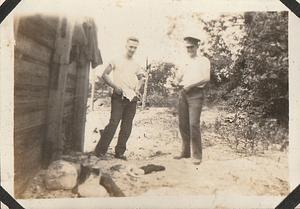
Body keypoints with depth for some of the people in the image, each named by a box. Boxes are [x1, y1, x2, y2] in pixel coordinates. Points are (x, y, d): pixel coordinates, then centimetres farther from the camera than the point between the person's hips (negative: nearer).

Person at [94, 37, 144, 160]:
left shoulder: (136, 65, 15)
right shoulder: (117, 61, 2)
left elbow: (140, 78, 31)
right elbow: (105, 74, 1)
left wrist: (137, 89, 12)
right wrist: (115, 86, -11)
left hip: (132, 99, 5)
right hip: (119, 97, -5)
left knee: (127, 126, 4)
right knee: (114, 123, -13)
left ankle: (120, 152, 12)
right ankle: (100, 150, -7)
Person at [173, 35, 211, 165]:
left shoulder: (203, 61, 3)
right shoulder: (185, 62, 21)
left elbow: (206, 78, -10)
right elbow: (178, 80, 20)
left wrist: (191, 85, -10)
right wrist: (180, 71, 1)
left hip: (195, 93, -6)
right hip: (183, 93, 6)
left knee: (194, 124, -14)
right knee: (183, 124, 5)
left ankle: (197, 155, -10)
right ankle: (186, 152, 14)